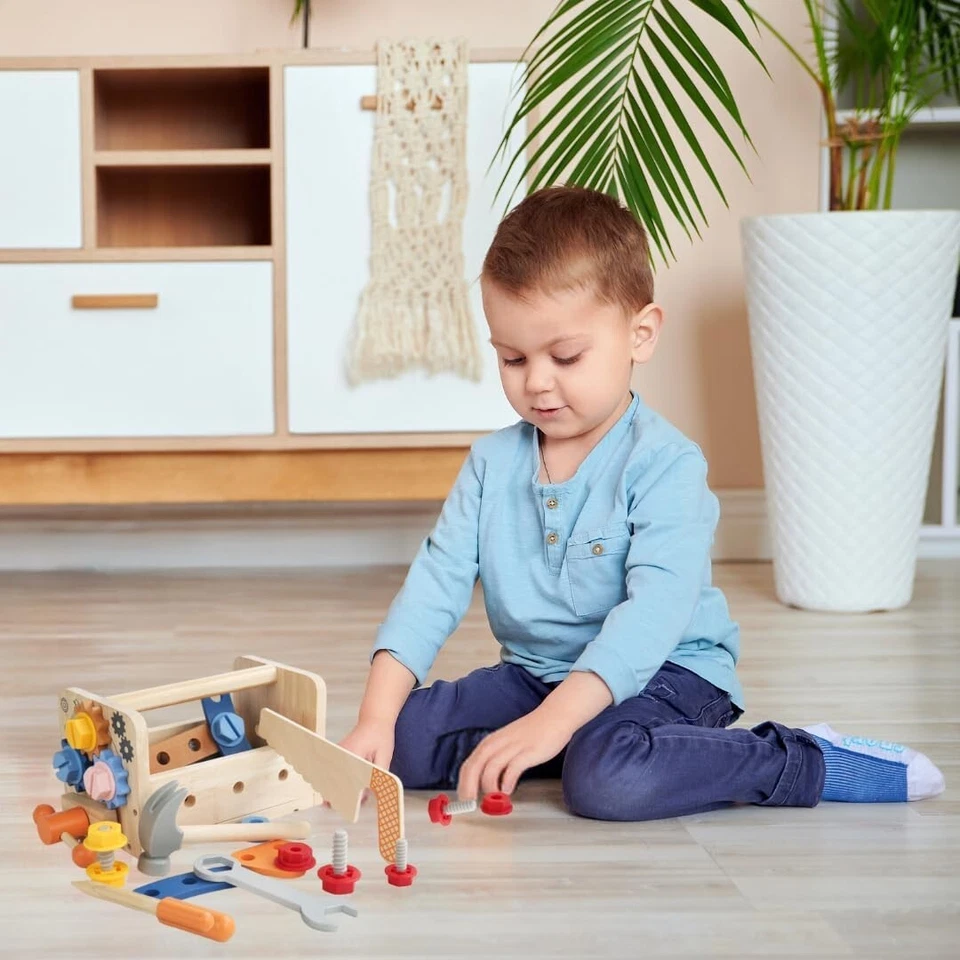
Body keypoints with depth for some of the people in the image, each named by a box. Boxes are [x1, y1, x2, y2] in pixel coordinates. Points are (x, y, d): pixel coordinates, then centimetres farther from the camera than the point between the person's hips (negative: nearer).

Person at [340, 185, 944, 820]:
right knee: (402, 740, -13)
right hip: (532, 672, 6)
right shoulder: (492, 462, 4)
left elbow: (656, 608, -27)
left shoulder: (664, 464, -15)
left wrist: (553, 720, -37)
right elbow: (436, 581, -1)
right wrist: (377, 715, -14)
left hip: (661, 676, -6)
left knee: (607, 780, -36)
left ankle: (807, 764, -15)